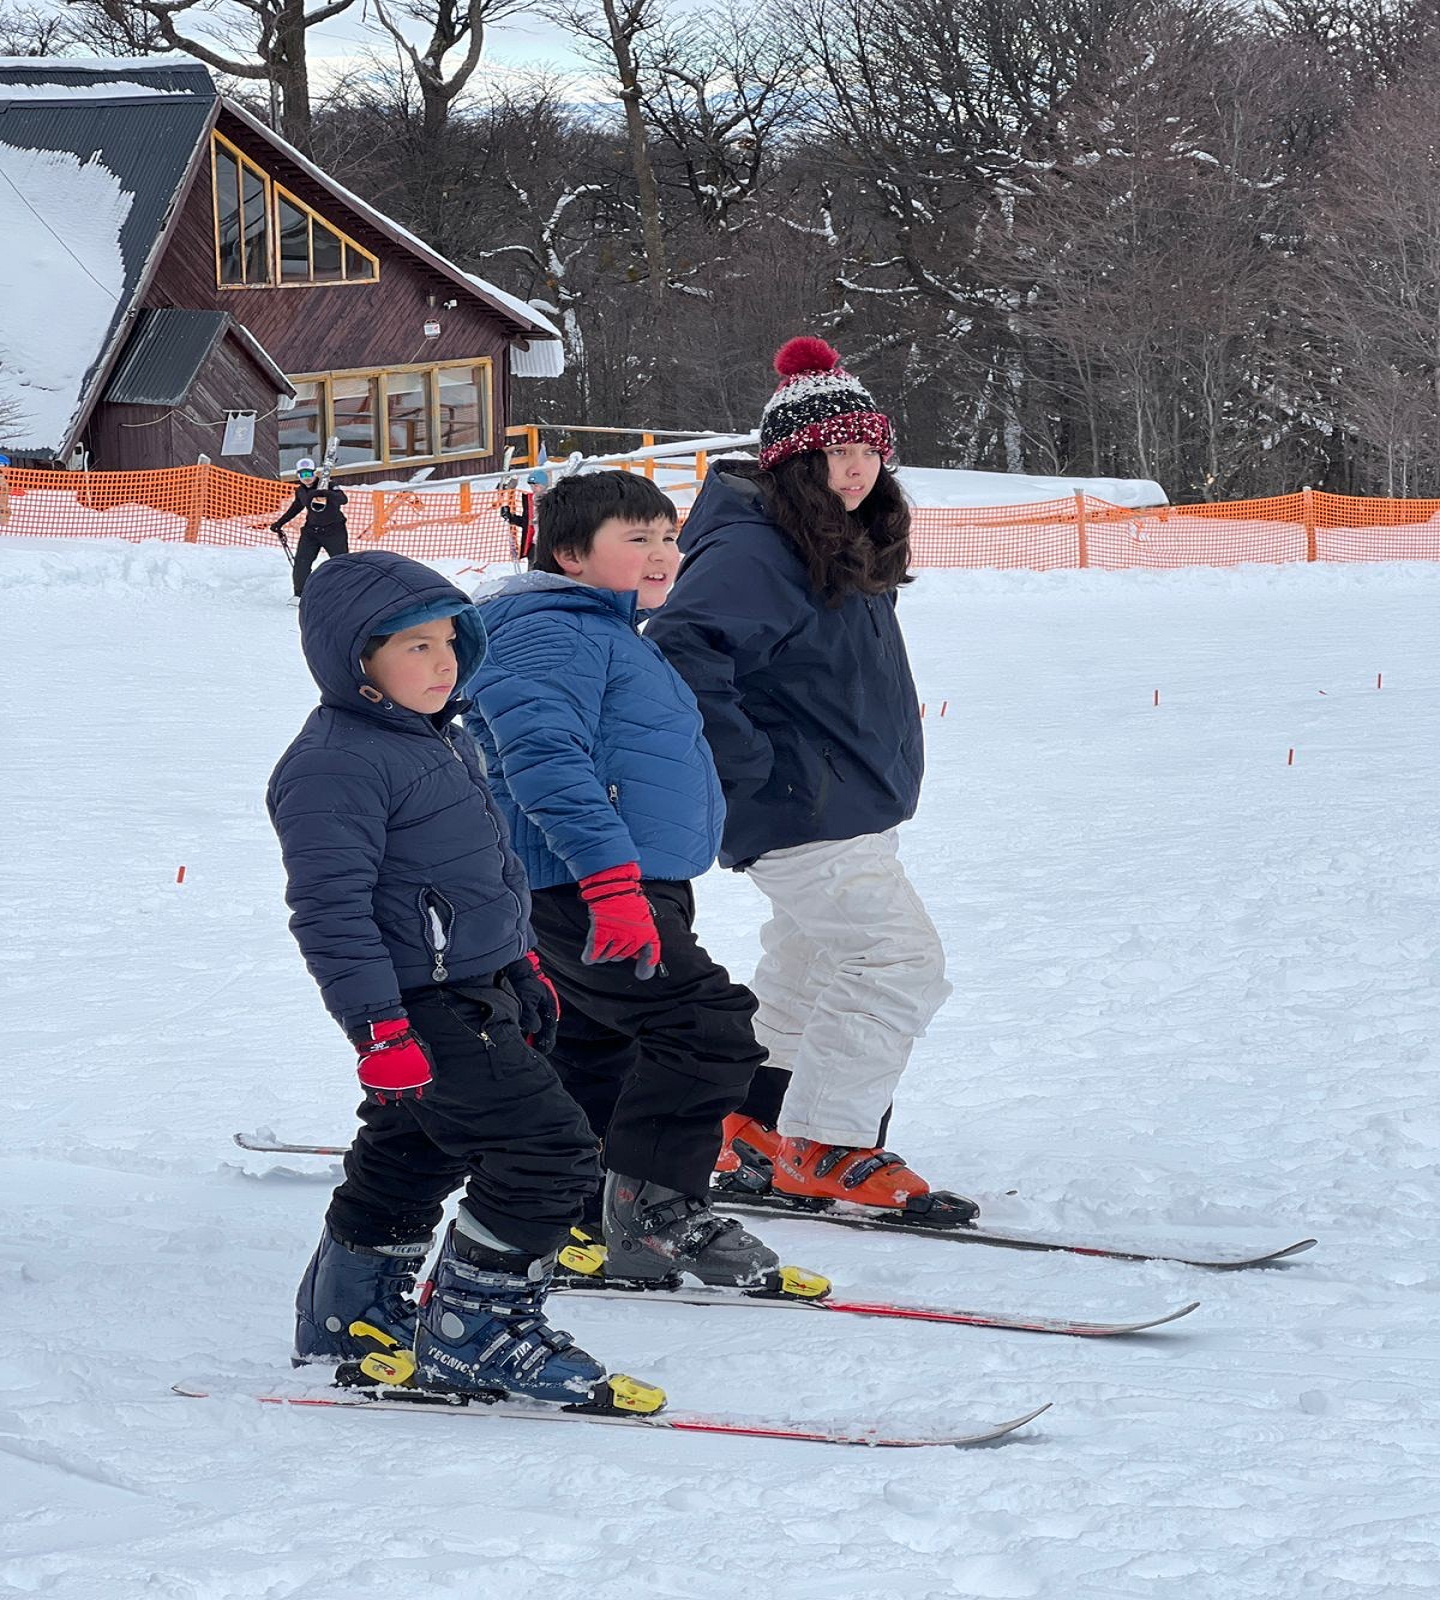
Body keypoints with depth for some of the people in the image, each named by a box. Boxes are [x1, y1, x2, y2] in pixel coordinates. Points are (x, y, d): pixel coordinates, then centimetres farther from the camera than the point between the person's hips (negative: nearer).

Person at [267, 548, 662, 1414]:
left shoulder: (445, 738, 13)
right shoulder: (335, 765, -19)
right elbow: (331, 909, -22)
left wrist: (524, 965, 30)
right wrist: (379, 1030, -25)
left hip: (481, 991, 10)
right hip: (422, 1008, -10)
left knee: (412, 1161, 21)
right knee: (550, 1150, -13)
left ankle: (348, 1318, 35)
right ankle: (474, 1334, -4)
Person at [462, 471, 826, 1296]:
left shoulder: (613, 634, 23)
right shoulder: (551, 632, -13)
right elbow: (546, 760, -25)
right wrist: (611, 878, -31)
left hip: (630, 890, 11)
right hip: (583, 889, -11)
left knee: (598, 1059, 17)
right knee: (707, 1026, -18)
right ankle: (656, 1214, -13)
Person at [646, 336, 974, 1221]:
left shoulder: (846, 545, 11)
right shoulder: (753, 551, -21)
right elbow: (682, 652, -31)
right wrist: (748, 765, -27)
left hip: (854, 807, 10)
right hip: (803, 816, -10)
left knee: (810, 969, 19)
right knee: (902, 960, -13)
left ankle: (755, 1137, 31)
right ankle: (824, 1149, -5)